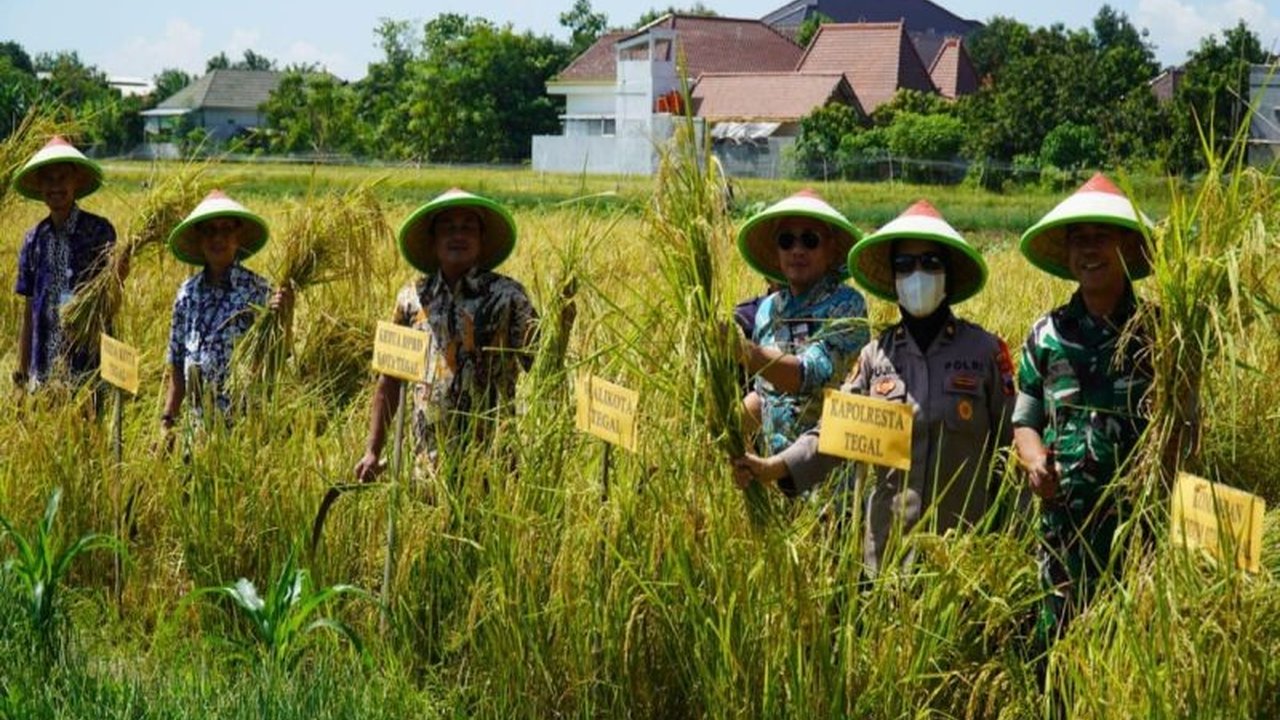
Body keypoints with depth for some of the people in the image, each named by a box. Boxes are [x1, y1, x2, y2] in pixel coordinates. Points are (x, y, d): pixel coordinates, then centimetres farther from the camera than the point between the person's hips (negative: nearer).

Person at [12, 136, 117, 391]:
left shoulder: (99, 231, -3)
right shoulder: (34, 239, 9)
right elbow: (28, 309, 13)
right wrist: (22, 369, 13)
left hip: (89, 362, -4)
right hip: (44, 367, 4)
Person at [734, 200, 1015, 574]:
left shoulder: (985, 351, -1)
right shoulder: (877, 355, 5)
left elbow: (1011, 443, 2)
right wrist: (775, 466, -14)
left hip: (965, 540, -2)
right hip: (890, 538, 2)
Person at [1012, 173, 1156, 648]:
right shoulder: (1047, 335, 7)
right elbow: (1025, 421, 15)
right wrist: (1034, 460, -6)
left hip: (1142, 519, -2)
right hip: (1064, 517, 2)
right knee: (1057, 642, 7)